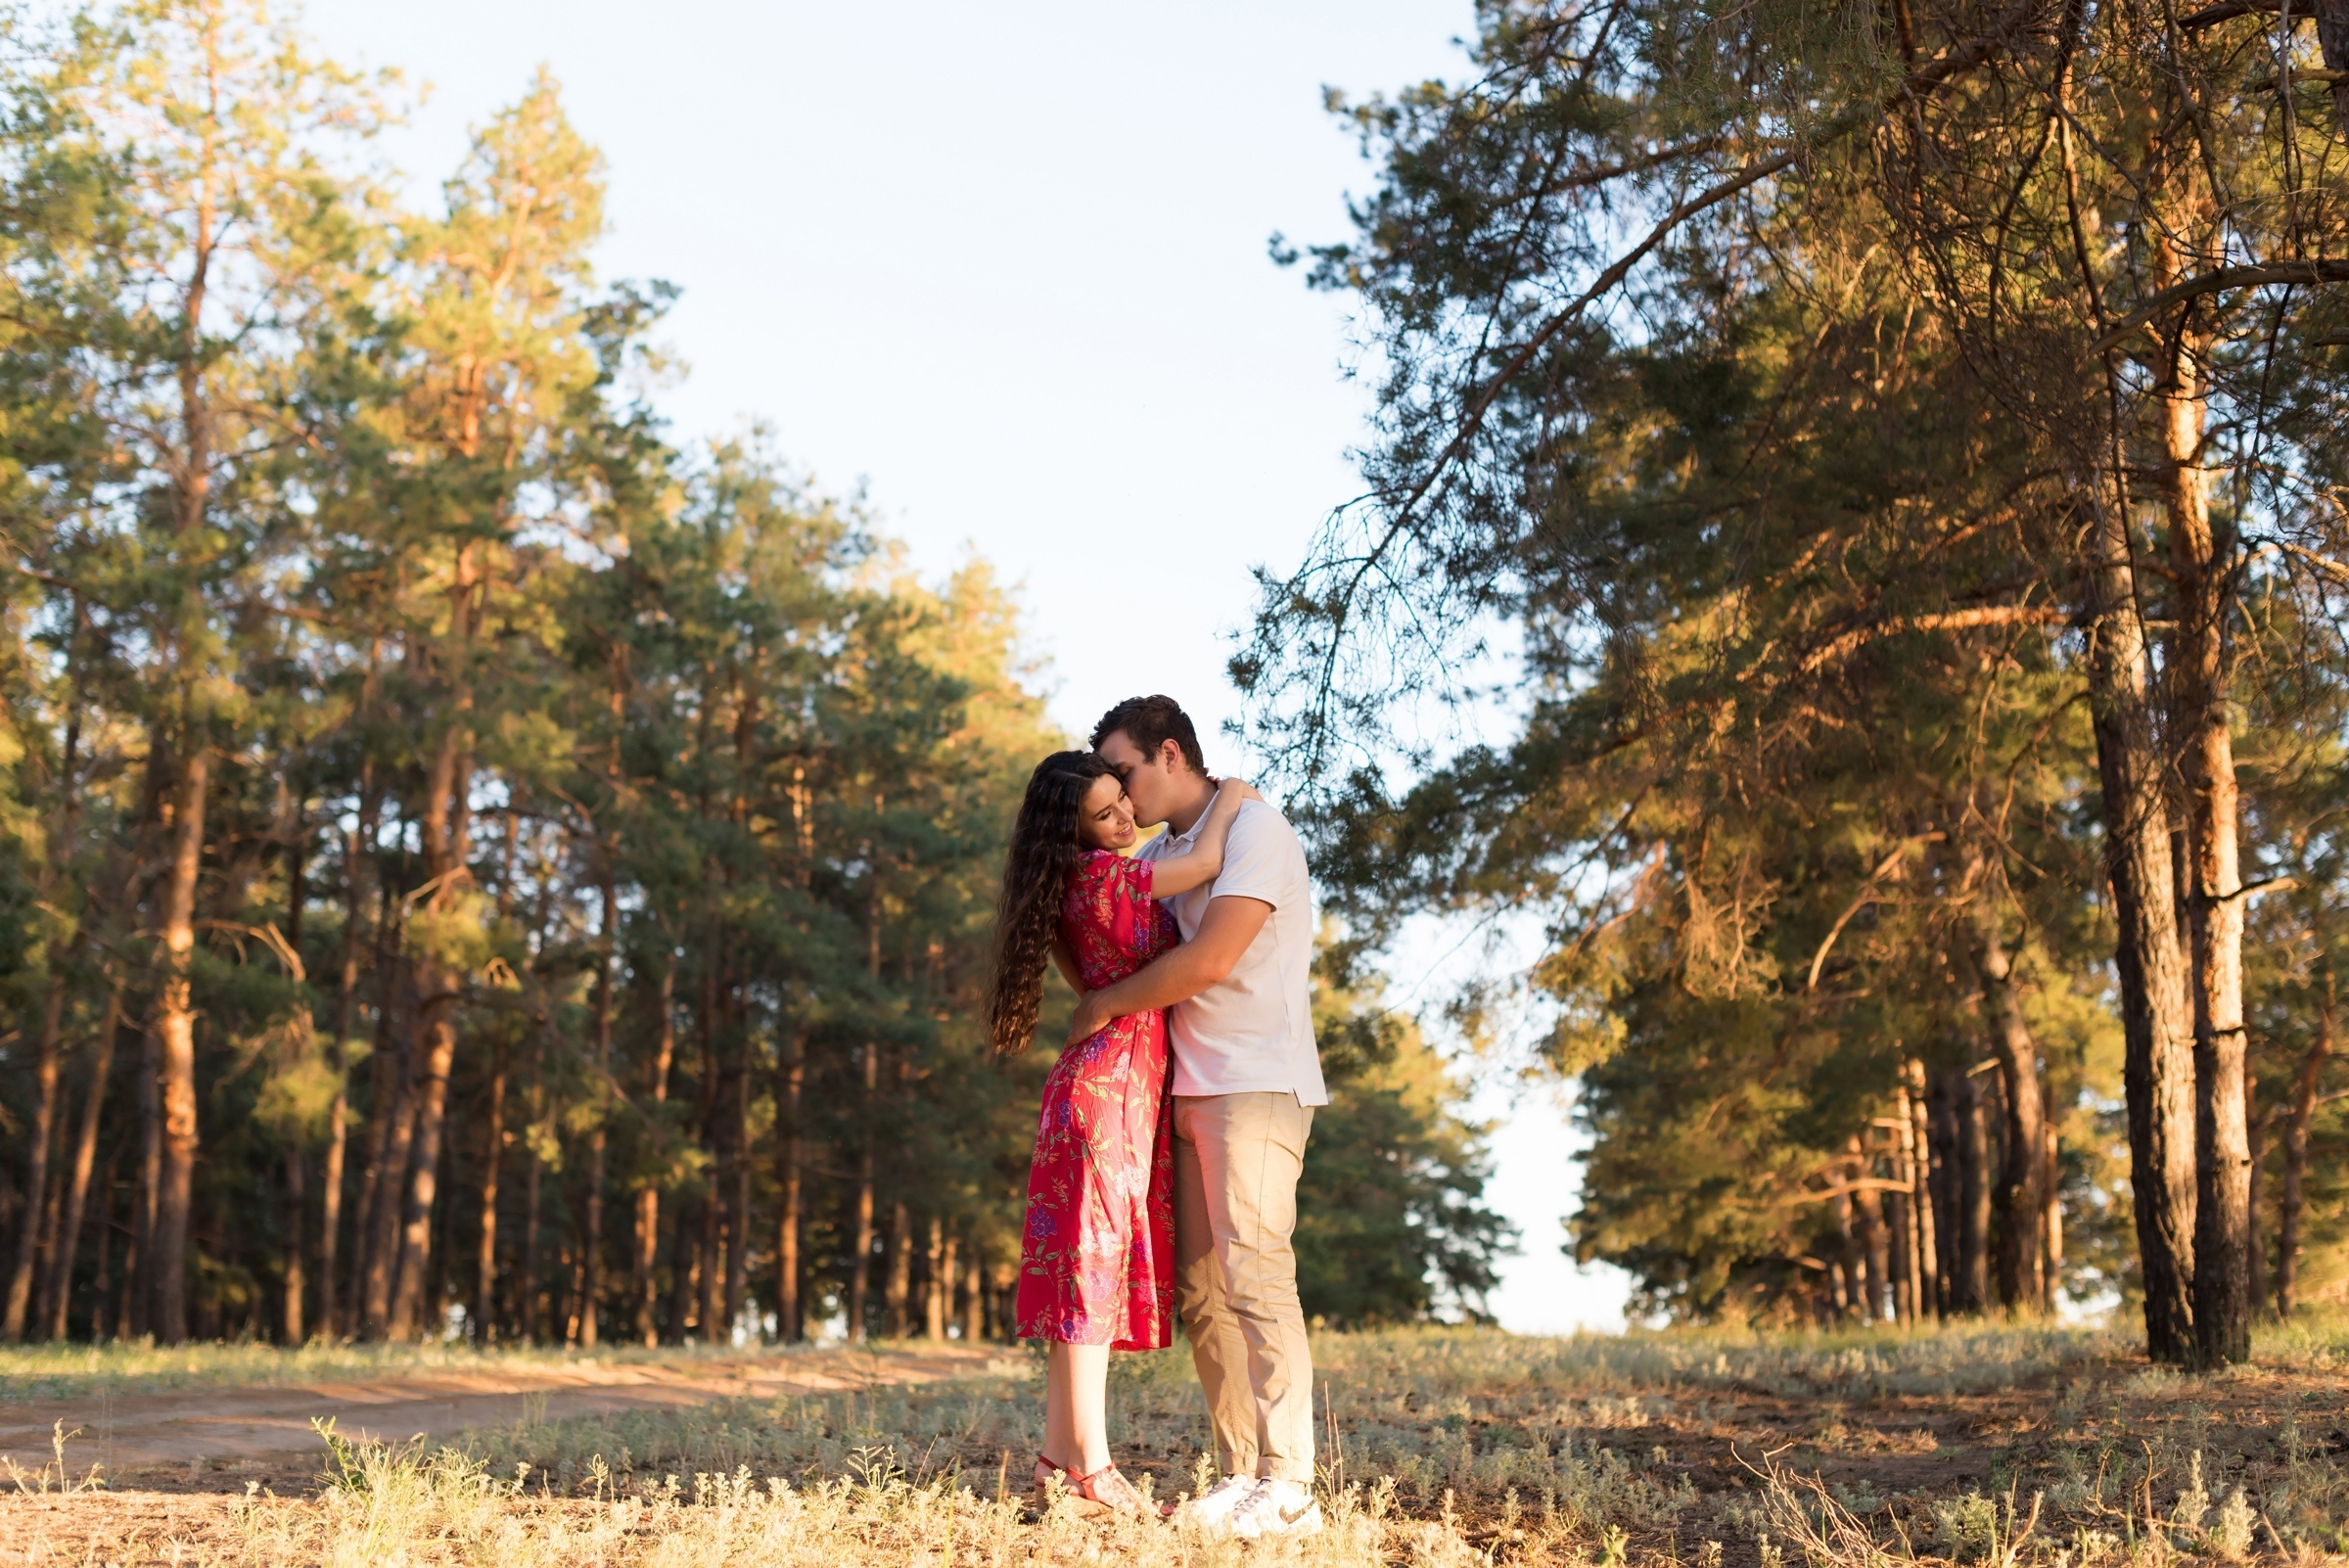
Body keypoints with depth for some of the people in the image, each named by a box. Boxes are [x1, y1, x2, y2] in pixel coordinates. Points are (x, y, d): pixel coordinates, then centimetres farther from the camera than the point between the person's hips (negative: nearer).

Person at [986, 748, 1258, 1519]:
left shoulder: (1097, 882, 17)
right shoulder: (1099, 874, -11)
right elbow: (1204, 862, -12)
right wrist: (1226, 797, 5)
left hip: (1122, 1085, 10)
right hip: (1112, 1078, -10)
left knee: (1084, 1274, 8)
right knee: (1095, 1262, -9)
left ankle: (1060, 1458, 11)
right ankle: (1090, 1465, -8)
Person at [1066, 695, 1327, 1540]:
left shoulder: (1255, 829, -8)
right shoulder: (1157, 854, 16)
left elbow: (1208, 961, -17)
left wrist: (1105, 1004, -7)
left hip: (1258, 1086, -8)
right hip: (1192, 1090, 8)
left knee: (1255, 1275, -12)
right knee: (1202, 1289, 5)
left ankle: (1290, 1490, -11)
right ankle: (1241, 1475, 9)